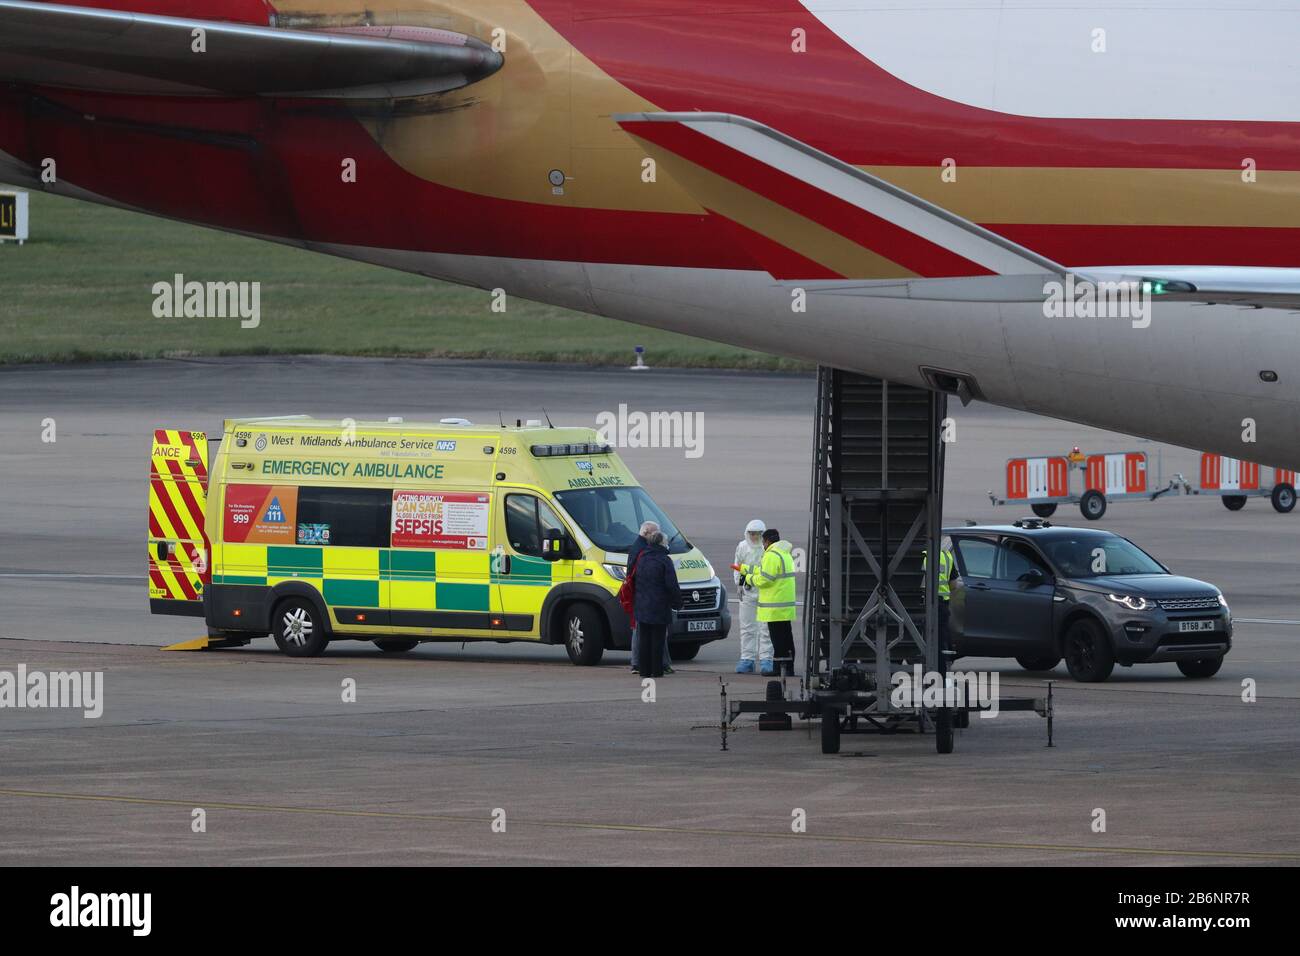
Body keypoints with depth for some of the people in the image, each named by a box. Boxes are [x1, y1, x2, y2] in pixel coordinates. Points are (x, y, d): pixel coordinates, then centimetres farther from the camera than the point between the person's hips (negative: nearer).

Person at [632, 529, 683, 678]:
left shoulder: (641, 559, 9)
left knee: (645, 640, 9)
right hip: (659, 608, -6)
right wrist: (677, 603, -2)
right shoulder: (664, 560, -12)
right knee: (658, 640, 0)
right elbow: (672, 585, -12)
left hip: (642, 607, 6)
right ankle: (657, 670, 0)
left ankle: (645, 670, 9)